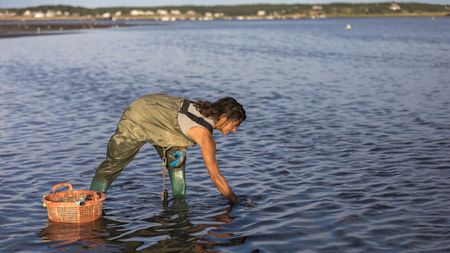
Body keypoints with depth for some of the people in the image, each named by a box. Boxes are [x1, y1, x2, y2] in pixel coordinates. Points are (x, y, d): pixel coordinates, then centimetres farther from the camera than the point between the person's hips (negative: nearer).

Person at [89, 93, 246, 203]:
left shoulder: (206, 110, -9)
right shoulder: (204, 134, -30)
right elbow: (215, 175, -25)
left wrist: (180, 149, -4)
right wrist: (235, 201, -19)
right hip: (135, 122, -8)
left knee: (177, 161, 5)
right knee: (113, 164, 7)